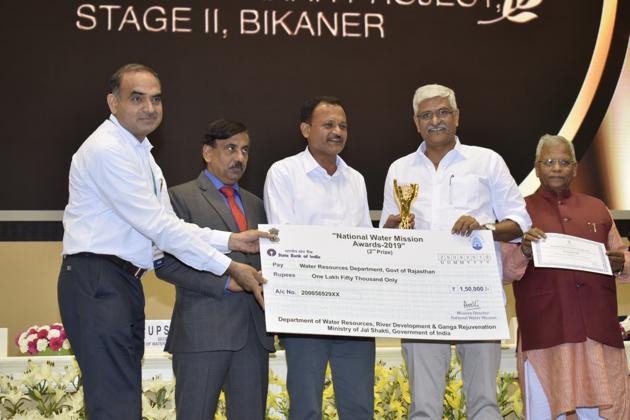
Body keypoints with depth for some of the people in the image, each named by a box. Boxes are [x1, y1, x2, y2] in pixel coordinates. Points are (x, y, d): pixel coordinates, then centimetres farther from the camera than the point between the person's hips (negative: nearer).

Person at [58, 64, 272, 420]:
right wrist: (228, 267, -15)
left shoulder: (139, 151, 19)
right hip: (96, 280, -10)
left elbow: (166, 224, 15)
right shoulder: (107, 149, -13)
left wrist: (232, 241, 3)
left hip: (125, 282, 10)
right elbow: (156, 226, -17)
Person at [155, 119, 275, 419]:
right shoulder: (181, 197, 1)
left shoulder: (255, 204, 21)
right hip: (202, 330, -5)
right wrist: (225, 282, -14)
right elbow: (167, 265, -8)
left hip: (254, 332, 6)